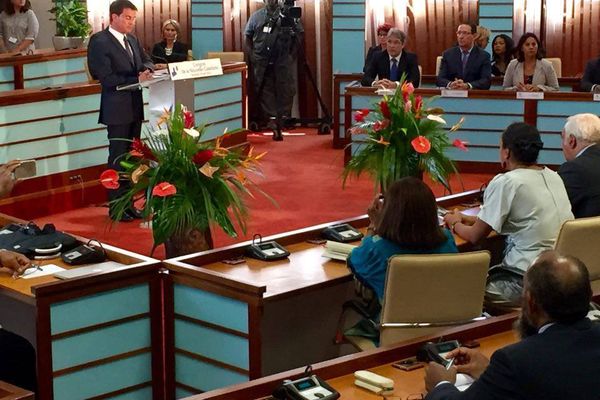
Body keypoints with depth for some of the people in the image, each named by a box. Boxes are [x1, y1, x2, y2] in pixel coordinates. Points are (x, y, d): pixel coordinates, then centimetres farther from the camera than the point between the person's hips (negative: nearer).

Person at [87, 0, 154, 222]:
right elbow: (106, 78, -17)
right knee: (118, 159, -1)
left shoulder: (132, 40, 11)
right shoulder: (99, 41, -12)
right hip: (117, 109, -7)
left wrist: (147, 69, -6)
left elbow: (146, 61, 18)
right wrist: (137, 79, -18)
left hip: (135, 107, 7)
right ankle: (116, 208, 7)